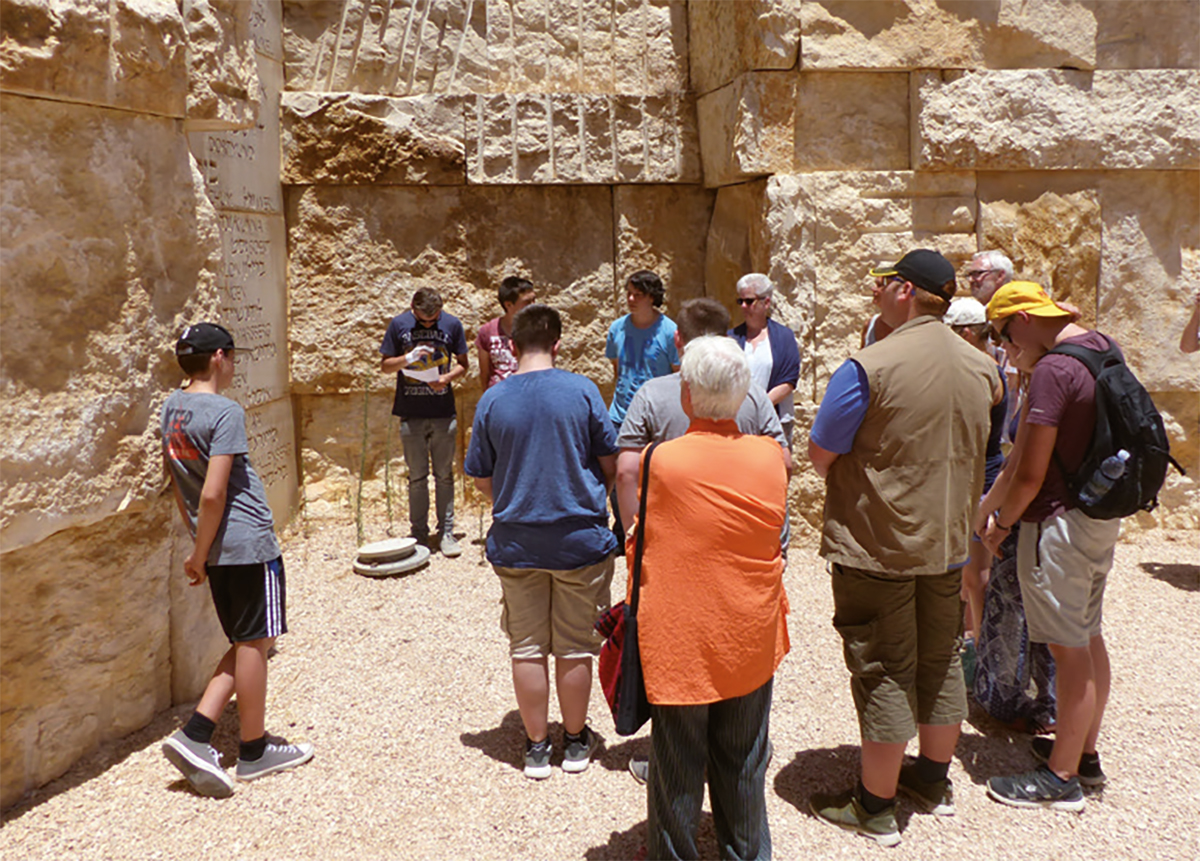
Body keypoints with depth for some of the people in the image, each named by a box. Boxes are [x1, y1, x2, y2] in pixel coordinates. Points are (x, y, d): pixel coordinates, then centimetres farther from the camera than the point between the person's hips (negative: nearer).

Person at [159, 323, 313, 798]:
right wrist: (199, 555, -11)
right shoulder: (225, 412, -16)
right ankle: (254, 750, 17)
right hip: (248, 542, -8)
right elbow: (212, 494, -22)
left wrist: (199, 548, 21)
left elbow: (177, 482, 16)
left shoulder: (171, 407, 10)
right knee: (254, 642, 5)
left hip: (218, 546, 8)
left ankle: (195, 735, 10)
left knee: (246, 644, 17)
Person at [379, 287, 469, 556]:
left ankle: (446, 532, 15)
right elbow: (385, 365, 4)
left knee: (445, 475, 6)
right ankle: (419, 534, 17)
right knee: (417, 477, 6)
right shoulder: (399, 324, -1)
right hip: (411, 414, 0)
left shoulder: (452, 324, 0)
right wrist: (407, 358, -16)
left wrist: (448, 377, -12)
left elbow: (462, 363, 9)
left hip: (444, 413, 0)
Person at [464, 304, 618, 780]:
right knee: (575, 646, 12)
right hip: (580, 539, -1)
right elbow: (610, 464, -2)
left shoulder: (492, 399, -5)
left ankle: (536, 746, 22)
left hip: (515, 544, 1)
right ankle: (576, 741, 27)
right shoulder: (582, 390, -9)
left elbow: (481, 478, 1)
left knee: (528, 648, 12)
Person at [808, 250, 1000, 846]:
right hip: (949, 542, 7)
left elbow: (820, 454, -15)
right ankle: (935, 780, 36)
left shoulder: (869, 368, -21)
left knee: (883, 673, 3)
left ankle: (874, 808, 15)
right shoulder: (982, 369, 2)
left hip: (877, 545, -6)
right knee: (940, 660, 19)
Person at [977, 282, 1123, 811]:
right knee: (1089, 637, 18)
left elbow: (1029, 475, -21)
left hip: (1060, 523, -10)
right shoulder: (1102, 348, 8)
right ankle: (1085, 752, 33)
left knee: (1069, 648, 0)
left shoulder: (1052, 371, -21)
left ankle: (1063, 778, 12)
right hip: (1102, 515, 10)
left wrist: (999, 523, -5)